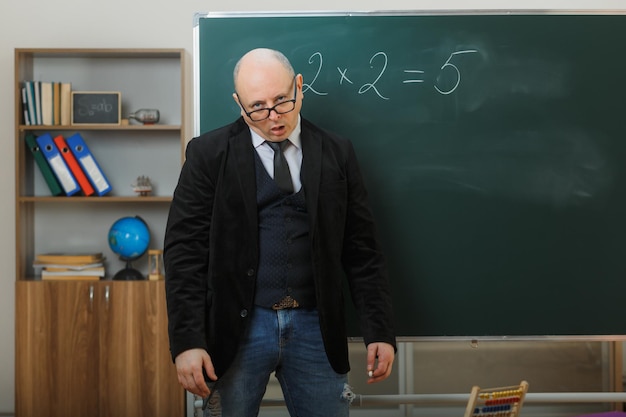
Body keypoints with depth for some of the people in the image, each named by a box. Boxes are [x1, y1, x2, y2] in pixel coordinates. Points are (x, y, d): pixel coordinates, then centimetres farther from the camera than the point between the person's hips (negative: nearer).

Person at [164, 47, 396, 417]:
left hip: (315, 327, 2)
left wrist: (380, 332, 1)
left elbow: (362, 249, 7)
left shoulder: (336, 153, 6)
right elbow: (184, 250, -4)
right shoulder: (209, 153, 0)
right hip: (237, 326, -1)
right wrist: (187, 341, -12)